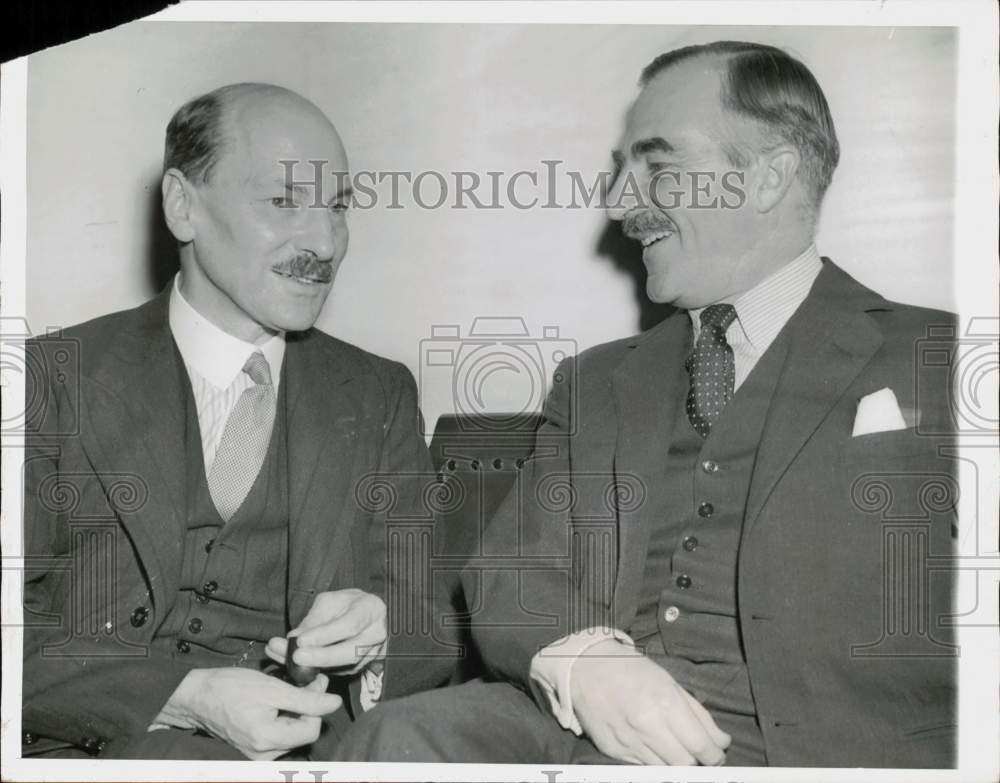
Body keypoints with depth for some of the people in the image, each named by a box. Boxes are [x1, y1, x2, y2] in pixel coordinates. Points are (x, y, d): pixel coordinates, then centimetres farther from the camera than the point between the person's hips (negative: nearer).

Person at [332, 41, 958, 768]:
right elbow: (508, 577, 11)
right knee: (396, 739, -24)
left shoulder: (935, 364, 4)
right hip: (582, 730, 4)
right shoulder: (594, 382, 18)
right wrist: (579, 658, -11)